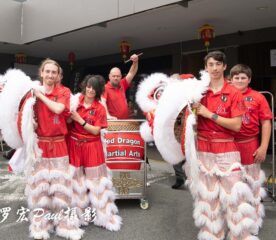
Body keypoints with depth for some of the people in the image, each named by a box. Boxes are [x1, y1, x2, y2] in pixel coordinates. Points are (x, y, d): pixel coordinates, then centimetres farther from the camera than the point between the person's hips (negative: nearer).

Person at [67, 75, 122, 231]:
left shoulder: (100, 108, -4)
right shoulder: (75, 101, 1)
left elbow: (96, 131, -10)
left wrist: (80, 120, -16)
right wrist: (70, 115, -15)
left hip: (92, 147, -1)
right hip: (75, 145, 2)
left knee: (95, 180, 5)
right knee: (77, 180, 9)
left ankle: (103, 215, 17)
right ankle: (78, 215, 25)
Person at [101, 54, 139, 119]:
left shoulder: (122, 85, 9)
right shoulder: (105, 88, -7)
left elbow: (132, 73, 12)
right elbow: (102, 102, -21)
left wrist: (135, 62, -4)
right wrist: (108, 115, -35)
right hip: (113, 121, -5)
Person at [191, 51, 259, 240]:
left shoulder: (234, 93, -3)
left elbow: (236, 125, -11)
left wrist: (210, 114, -14)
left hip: (226, 150, -2)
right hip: (203, 149, 3)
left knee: (234, 194, -3)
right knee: (207, 194, 10)